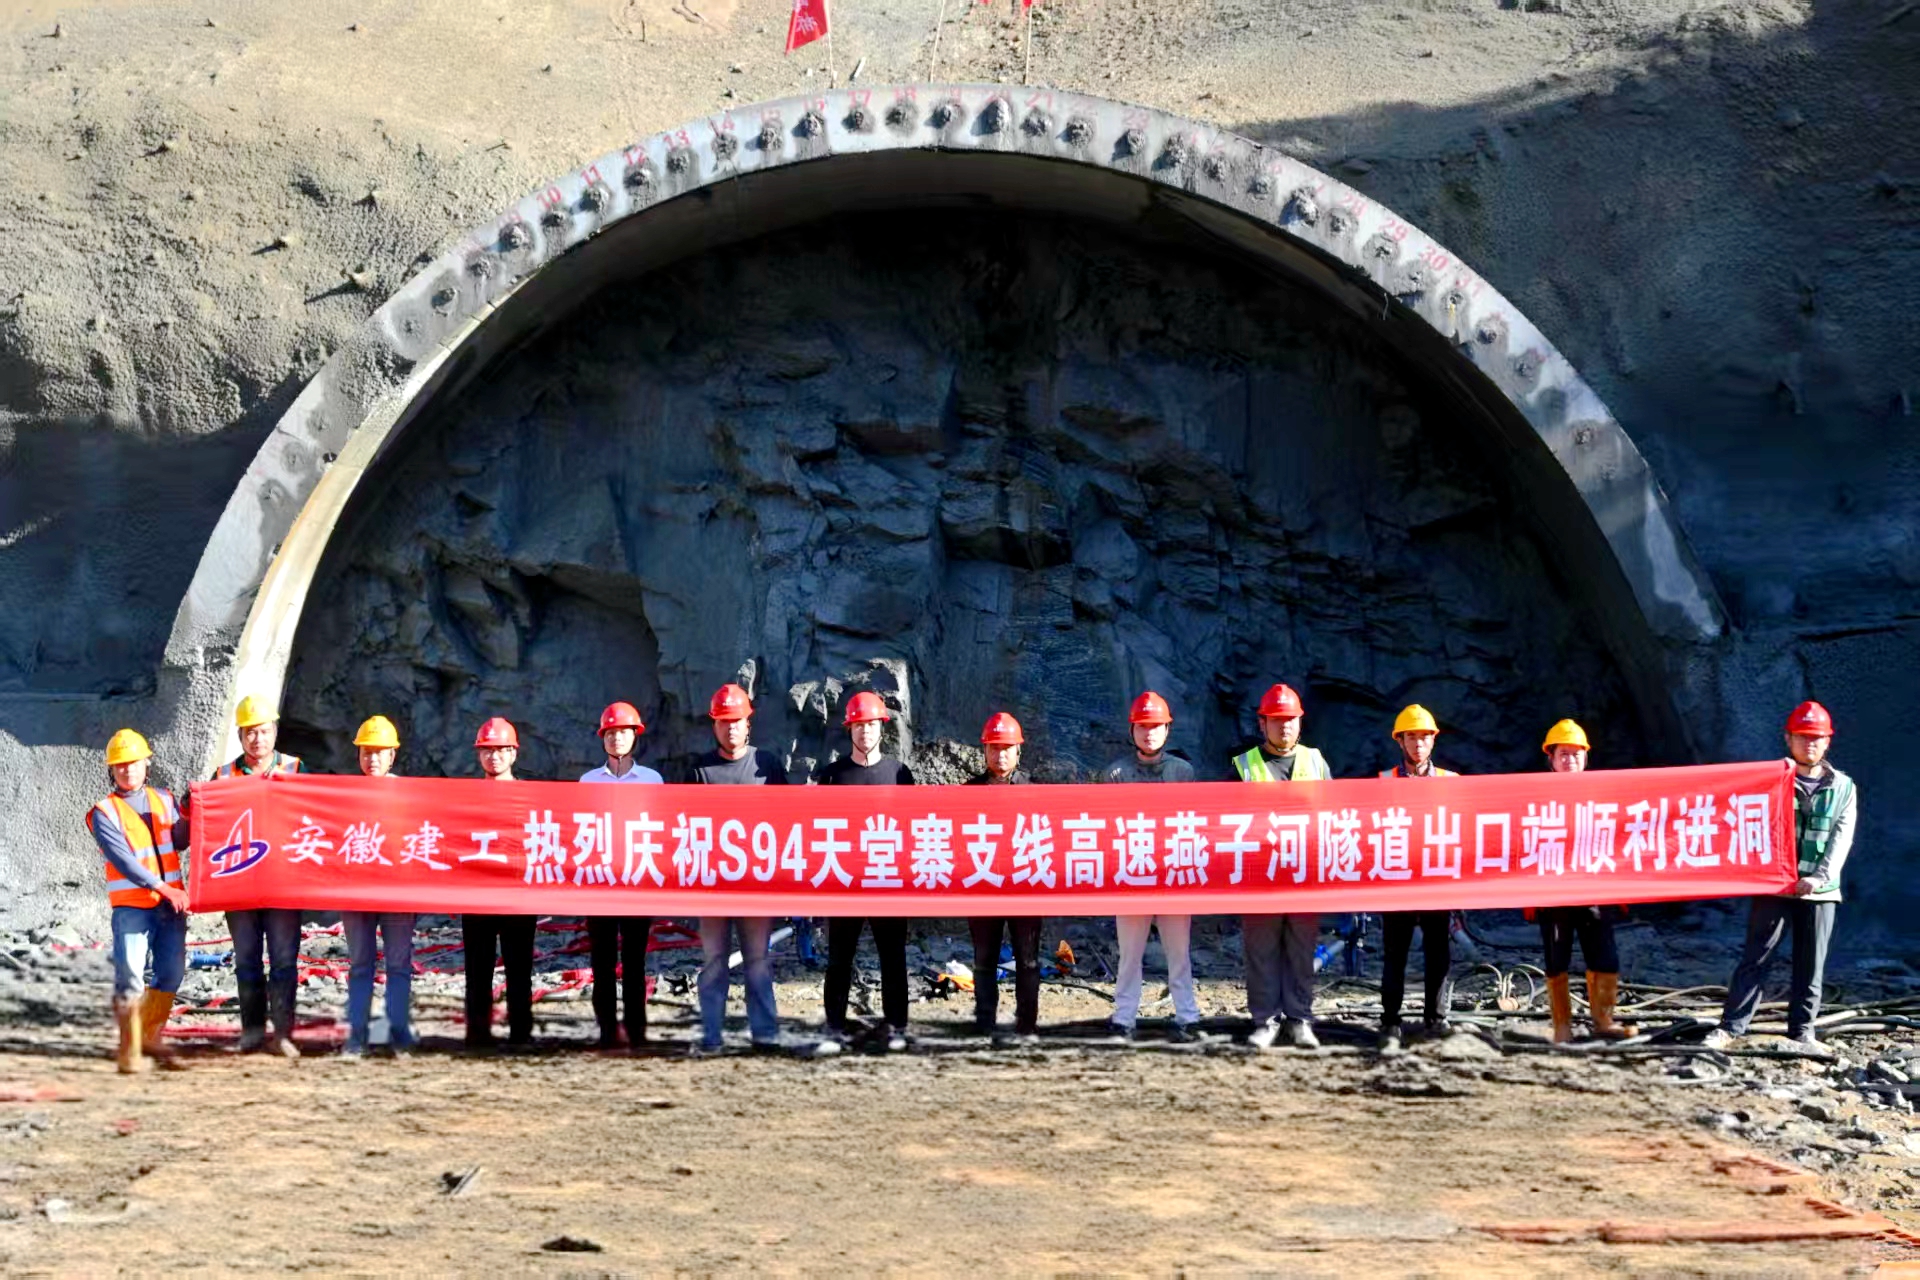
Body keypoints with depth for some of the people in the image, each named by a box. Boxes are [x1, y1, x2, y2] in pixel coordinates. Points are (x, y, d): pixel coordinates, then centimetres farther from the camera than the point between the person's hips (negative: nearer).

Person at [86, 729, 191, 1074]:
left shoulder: (164, 799, 13)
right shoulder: (104, 813, -2)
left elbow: (179, 841, 4)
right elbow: (122, 858, -13)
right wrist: (161, 886, -23)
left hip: (172, 903, 5)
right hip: (131, 906, -5)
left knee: (170, 975, 8)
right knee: (130, 977, -11)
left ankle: (149, 1038, 24)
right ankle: (129, 1051, -7)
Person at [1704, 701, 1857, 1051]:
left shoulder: (1843, 788, 9)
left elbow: (1841, 840, 0)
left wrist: (1819, 877, -12)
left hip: (1820, 891, 2)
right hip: (1773, 886, -2)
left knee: (1811, 965, 6)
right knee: (1756, 958, -4)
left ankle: (1802, 1030, 14)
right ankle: (1731, 1026, -4)